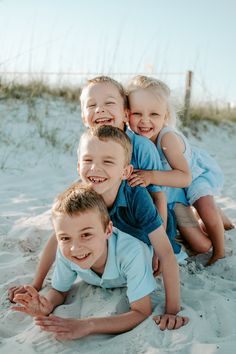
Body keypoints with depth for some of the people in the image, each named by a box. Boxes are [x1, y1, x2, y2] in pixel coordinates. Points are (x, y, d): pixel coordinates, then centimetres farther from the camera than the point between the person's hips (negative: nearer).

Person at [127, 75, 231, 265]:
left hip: (196, 172, -3)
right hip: (170, 187, 3)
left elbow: (185, 177, -44)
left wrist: (152, 176, -55)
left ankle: (220, 250, 1)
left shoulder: (168, 138, -39)